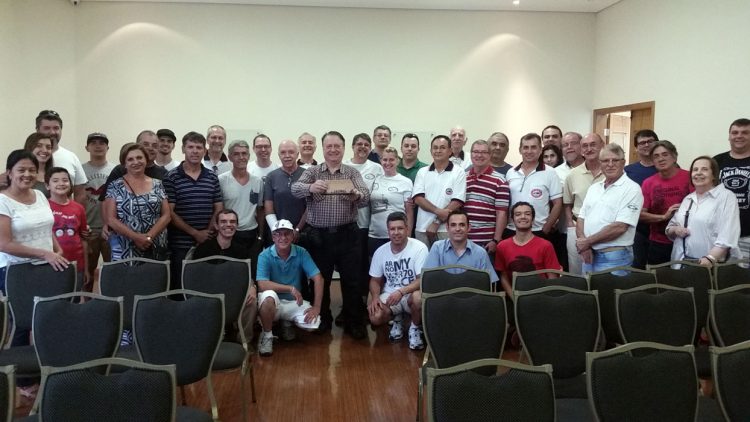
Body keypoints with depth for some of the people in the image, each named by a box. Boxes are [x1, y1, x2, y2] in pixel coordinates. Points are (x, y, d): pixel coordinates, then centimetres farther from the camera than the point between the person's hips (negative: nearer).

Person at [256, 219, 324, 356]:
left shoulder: (301, 253, -6)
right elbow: (262, 285, -24)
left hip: (294, 302, 3)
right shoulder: (265, 256, -12)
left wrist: (317, 307, -17)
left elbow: (318, 279, -10)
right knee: (268, 295, -37)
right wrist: (291, 289, -23)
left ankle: (287, 322, 13)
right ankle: (266, 336, -11)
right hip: (273, 303, -2)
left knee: (313, 323, -23)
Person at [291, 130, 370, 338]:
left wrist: (356, 195, -35)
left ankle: (354, 323, 16)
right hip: (319, 235, 1)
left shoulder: (352, 173, 5)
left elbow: (366, 197, -10)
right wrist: (310, 187, -35)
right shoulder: (312, 172, 5)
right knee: (320, 279, 10)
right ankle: (322, 320, 26)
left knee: (351, 280, 3)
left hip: (347, 234, 0)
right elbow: (295, 189, -12)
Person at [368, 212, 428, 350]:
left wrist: (401, 292, -31)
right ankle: (397, 319, 13)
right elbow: (375, 280, 11)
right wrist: (375, 297, -10)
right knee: (375, 318, -25)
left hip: (411, 293, -3)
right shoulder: (380, 252, 1)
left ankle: (415, 328, -3)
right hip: (389, 295, 3)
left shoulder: (419, 248, -14)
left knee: (418, 297, -39)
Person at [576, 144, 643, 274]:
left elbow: (620, 227, -17)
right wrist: (583, 245, -8)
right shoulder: (594, 188, 13)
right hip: (589, 254, 6)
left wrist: (587, 241, -12)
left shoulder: (632, 189, -9)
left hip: (614, 258, -6)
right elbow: (581, 219, 10)